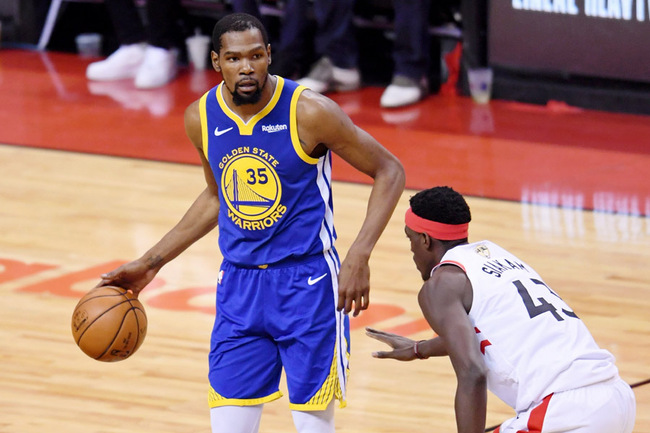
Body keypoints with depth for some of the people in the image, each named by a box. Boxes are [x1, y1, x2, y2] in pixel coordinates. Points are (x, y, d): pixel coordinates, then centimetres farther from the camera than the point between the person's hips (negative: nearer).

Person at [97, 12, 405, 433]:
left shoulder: (309, 111, -15)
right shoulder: (201, 117, 0)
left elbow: (389, 171, -7)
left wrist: (359, 256, -18)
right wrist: (151, 263, 18)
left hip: (307, 282, -4)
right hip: (239, 284, 4)